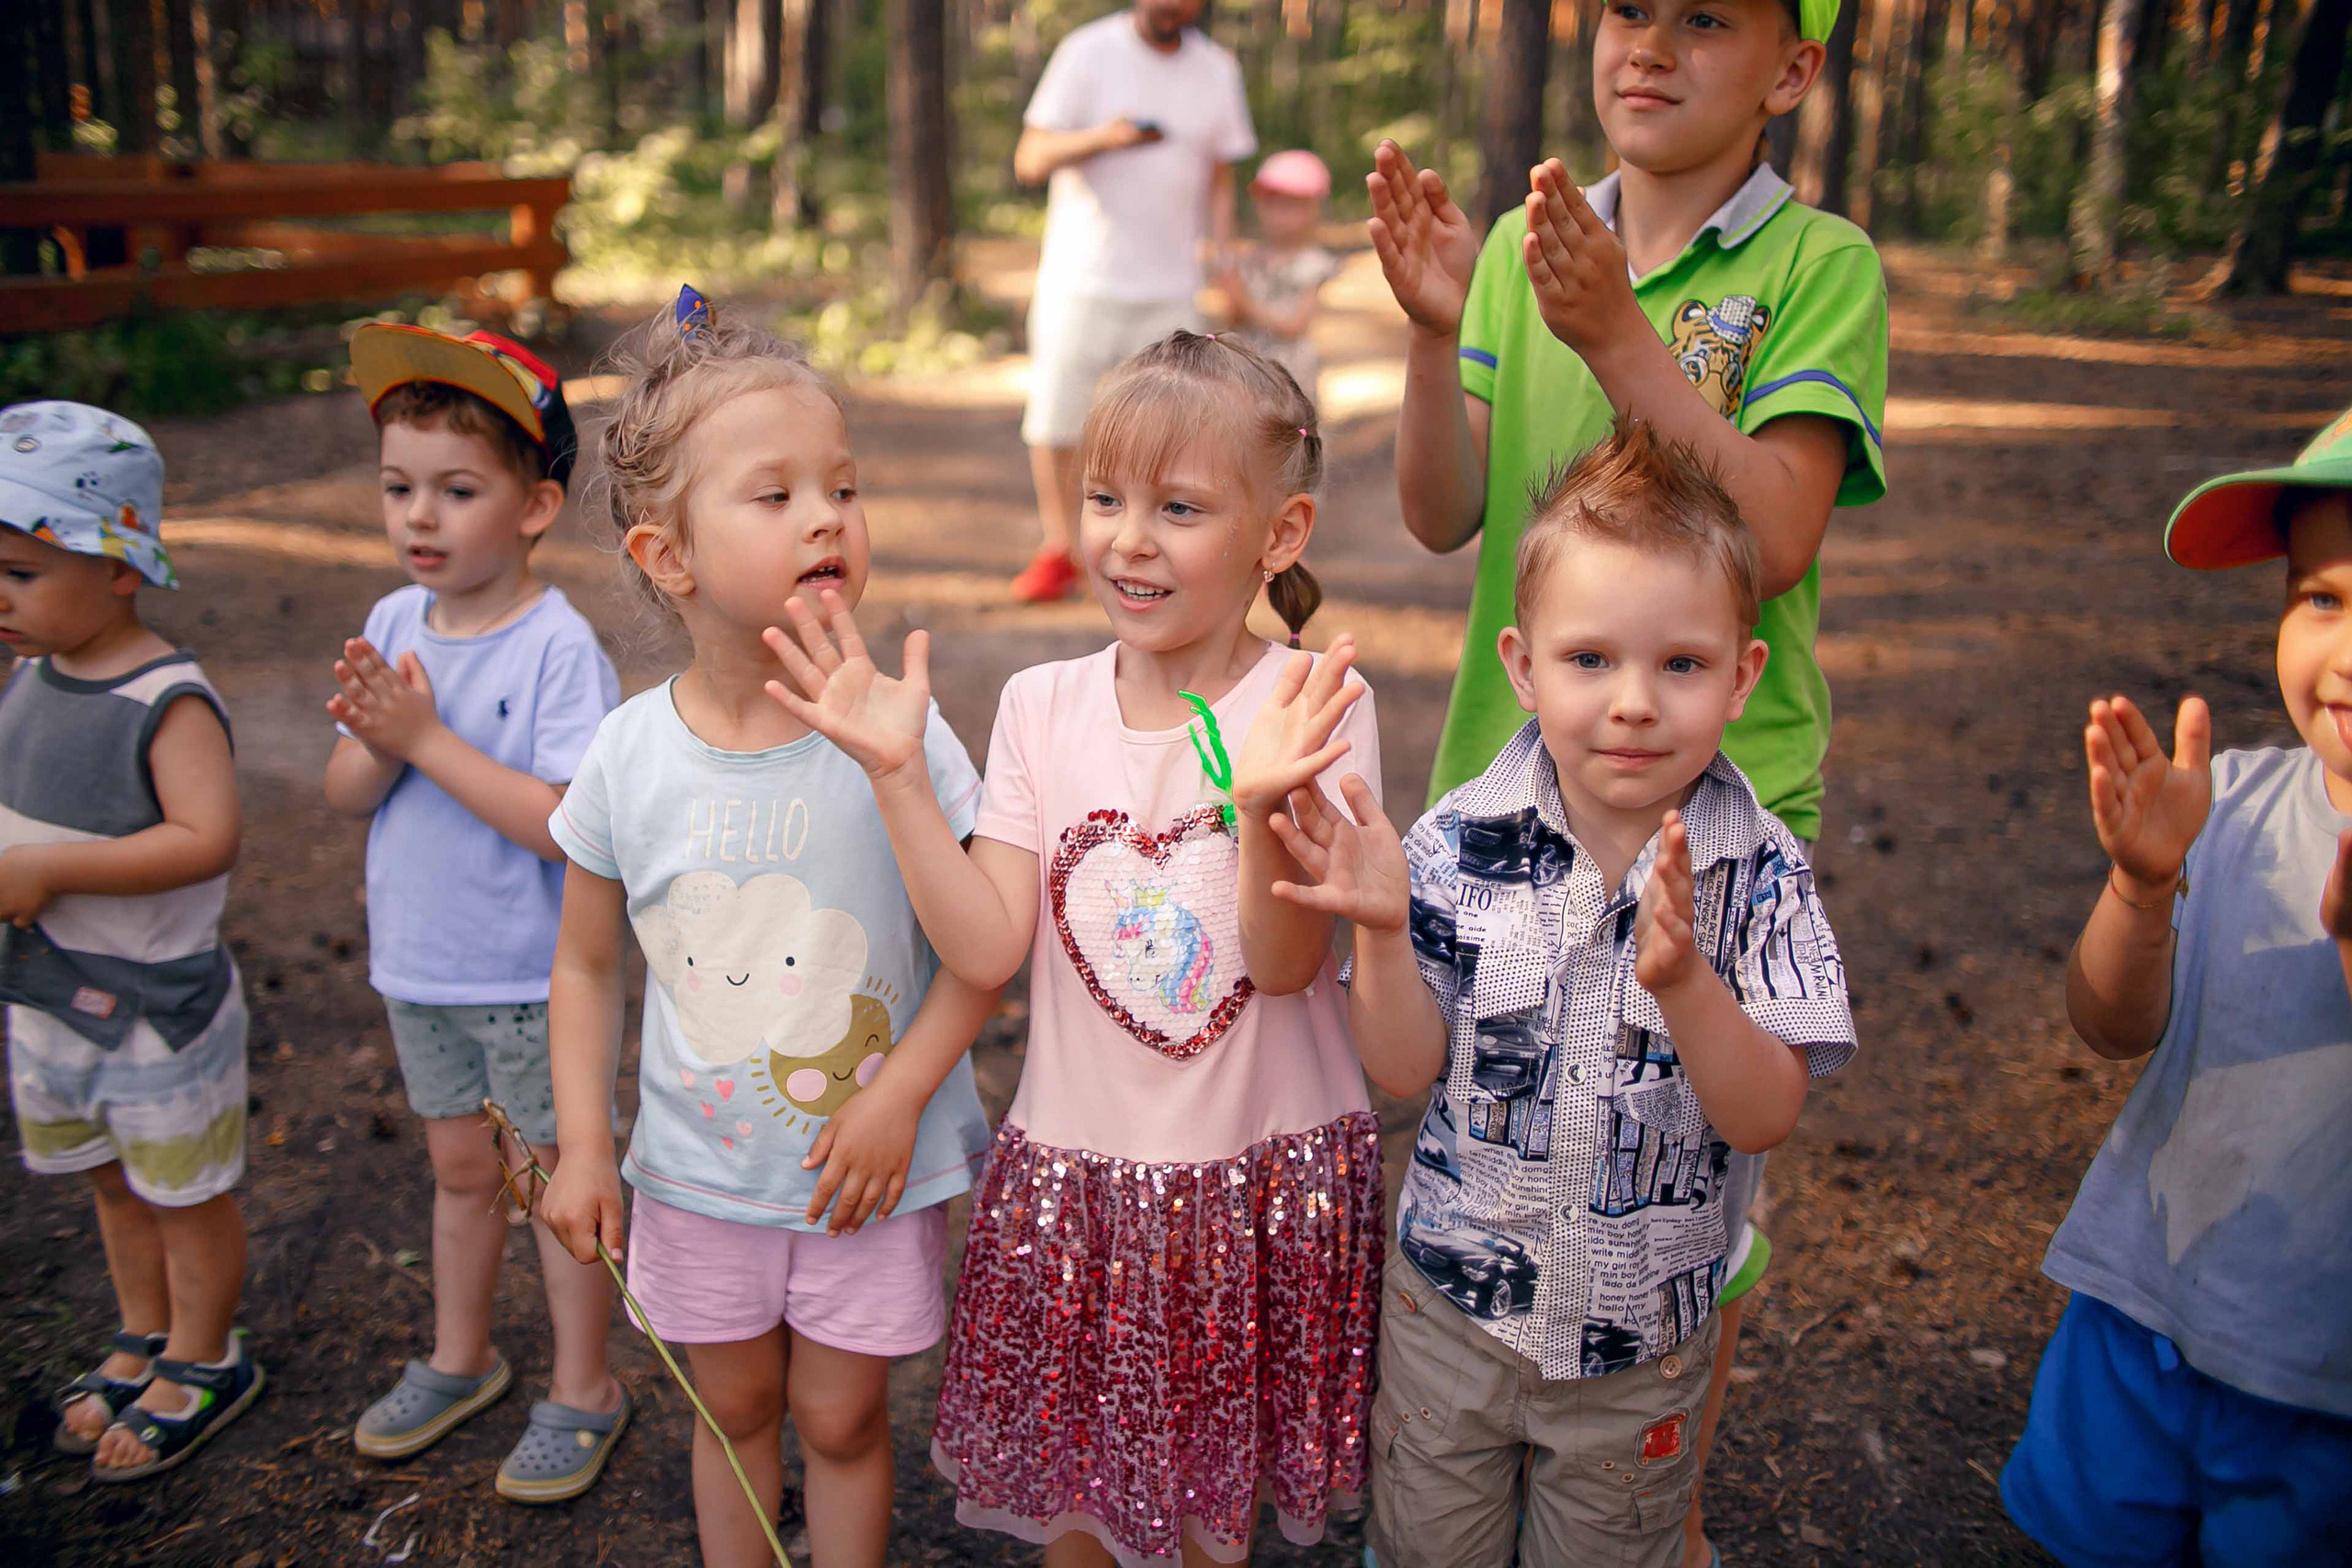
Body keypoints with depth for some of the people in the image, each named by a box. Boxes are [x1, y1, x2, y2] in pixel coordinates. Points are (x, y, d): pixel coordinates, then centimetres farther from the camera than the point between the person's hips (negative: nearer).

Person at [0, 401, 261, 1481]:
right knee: (114, 1182, 24)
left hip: (157, 1003, -8)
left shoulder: (168, 701, -22)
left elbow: (206, 839, -31)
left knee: (185, 1192, 11)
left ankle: (201, 1362, 31)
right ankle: (144, 1340, 43)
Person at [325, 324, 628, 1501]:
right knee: (460, 1167, 23)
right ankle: (460, 1359, 44)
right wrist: (379, 746, -21)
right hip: (418, 963, 6)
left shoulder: (559, 646, -21)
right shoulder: (392, 625, -2)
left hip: (533, 976, -6)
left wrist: (428, 738, -28)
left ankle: (582, 1390, 30)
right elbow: (343, 795, 0)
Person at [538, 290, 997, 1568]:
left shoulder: (897, 731, -20)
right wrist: (582, 1148, -3)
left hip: (868, 1169, -2)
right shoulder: (630, 755, -12)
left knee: (841, 1418, 16)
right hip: (697, 1165, 2)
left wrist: (899, 1096, -18)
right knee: (733, 1411, 23)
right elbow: (587, 964, 1)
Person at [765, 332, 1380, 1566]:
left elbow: (1285, 964, -19)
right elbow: (987, 949, -11)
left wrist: (1259, 807, -37)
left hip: (1259, 1174, -2)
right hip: (1077, 1168, 2)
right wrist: (894, 771, -19)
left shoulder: (1312, 704, -13)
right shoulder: (1043, 705, -5)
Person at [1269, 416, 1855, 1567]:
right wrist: (1384, 930, -28)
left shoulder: (1760, 873, -15)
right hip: (1452, 1302, 1)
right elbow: (1406, 1072, -11)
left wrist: (1683, 983, -35)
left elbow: (1765, 1119, -18)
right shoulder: (1461, 847, -15)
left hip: (1642, 1340, 0)